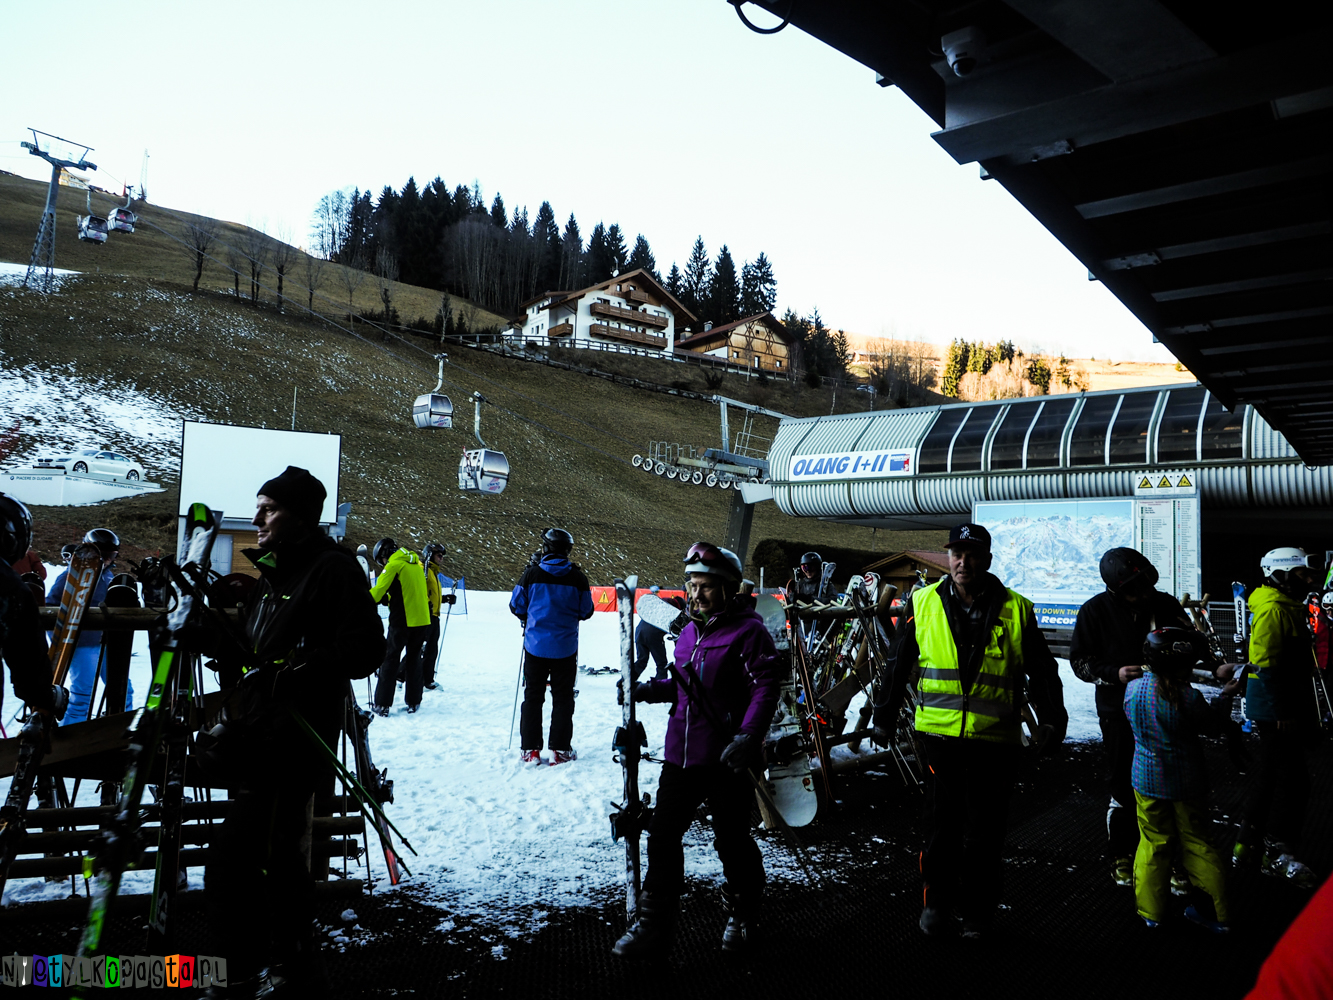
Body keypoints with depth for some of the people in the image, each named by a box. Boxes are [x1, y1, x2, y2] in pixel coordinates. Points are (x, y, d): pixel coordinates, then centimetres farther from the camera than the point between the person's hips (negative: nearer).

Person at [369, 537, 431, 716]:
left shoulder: (394, 565, -8)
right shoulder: (417, 564, 14)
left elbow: (377, 592, -11)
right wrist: (388, 598, 20)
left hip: (401, 621, -6)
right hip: (423, 620, 6)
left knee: (390, 659, 3)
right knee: (413, 658, 16)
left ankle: (383, 704, 2)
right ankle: (414, 701, 16)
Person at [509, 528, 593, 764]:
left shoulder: (531, 574, -8)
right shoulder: (577, 577, -7)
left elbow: (516, 606, 1)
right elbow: (586, 612, 1)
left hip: (535, 645, 0)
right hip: (565, 648, 0)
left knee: (533, 697, 11)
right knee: (563, 698, 10)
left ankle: (531, 749, 11)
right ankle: (560, 750, 11)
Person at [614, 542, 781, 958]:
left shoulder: (747, 631, -11)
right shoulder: (689, 631, 12)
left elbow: (766, 687, -17)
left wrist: (748, 736, -28)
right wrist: (646, 690, 9)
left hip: (726, 761, -6)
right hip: (680, 754, 7)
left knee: (731, 841, 9)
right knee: (663, 836, 7)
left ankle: (742, 918, 33)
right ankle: (653, 928, 18)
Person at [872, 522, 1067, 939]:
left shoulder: (1015, 610, 1)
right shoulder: (923, 603, 2)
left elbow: (1042, 672, 9)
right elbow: (898, 665, 11)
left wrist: (1052, 719, 3)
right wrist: (885, 716, 13)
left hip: (995, 738, 0)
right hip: (938, 733, 0)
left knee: (984, 831, 7)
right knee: (941, 822, 8)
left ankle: (978, 913, 24)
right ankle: (937, 900, 26)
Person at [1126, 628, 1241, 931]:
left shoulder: (1133, 688, -11)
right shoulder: (1187, 697, -23)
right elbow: (1212, 726, -5)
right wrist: (1226, 695, 9)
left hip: (1147, 780, 2)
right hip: (1187, 781, -2)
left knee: (1153, 844, 15)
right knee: (1197, 843, 14)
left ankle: (1151, 911, 24)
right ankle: (1217, 913, 26)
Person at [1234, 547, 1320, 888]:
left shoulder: (1288, 607, 16)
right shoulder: (1273, 610, -17)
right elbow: (1267, 666, -22)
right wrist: (1283, 712, -23)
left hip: (1282, 704, 11)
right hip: (1276, 705, -11)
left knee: (1270, 775, 15)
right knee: (1292, 775, -5)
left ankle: (1246, 847, 23)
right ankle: (1278, 852, 4)